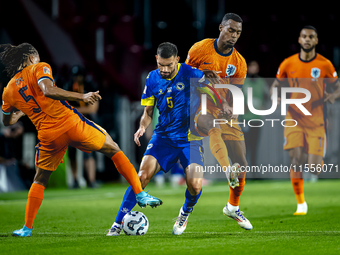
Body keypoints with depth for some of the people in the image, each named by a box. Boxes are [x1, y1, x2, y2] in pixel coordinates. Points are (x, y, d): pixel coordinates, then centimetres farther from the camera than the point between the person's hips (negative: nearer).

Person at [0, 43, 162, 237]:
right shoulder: (39, 68, 1)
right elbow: (48, 91, -20)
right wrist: (81, 96, -17)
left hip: (48, 137, 3)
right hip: (71, 124, -3)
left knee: (40, 179, 24)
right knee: (114, 150, 15)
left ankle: (27, 228, 17)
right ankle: (140, 194, 6)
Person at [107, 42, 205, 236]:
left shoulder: (191, 74, -9)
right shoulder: (153, 79, 2)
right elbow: (148, 112, 10)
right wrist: (142, 127, -9)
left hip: (190, 137, -2)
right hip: (163, 136, 2)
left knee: (195, 184, -19)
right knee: (143, 175, -16)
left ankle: (186, 212, 17)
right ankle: (119, 223, -7)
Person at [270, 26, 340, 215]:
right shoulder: (288, 64, 1)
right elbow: (275, 85, 13)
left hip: (316, 121, -1)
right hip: (294, 119, 1)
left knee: (314, 169, -8)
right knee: (296, 160, -12)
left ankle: (319, 162, 31)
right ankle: (301, 204, 1)